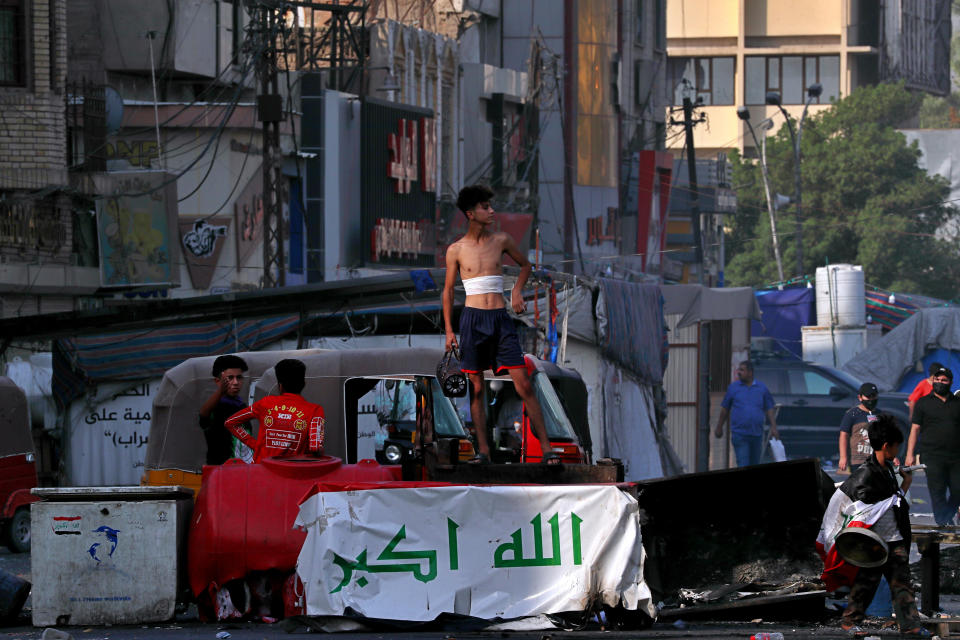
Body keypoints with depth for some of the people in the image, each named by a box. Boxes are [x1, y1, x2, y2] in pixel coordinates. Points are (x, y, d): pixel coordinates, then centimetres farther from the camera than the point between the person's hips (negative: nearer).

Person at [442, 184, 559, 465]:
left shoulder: (501, 241, 6)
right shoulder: (456, 250, 3)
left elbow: (525, 264, 24)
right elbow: (448, 290, 10)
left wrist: (517, 291, 7)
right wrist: (449, 330, 4)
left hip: (501, 319, 1)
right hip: (472, 318, -1)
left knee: (524, 385, -6)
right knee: (476, 388, 1)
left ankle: (546, 447, -6)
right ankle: (483, 450, 8)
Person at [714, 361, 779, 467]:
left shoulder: (762, 388, 6)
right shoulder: (733, 387, 3)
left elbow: (769, 409, 8)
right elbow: (725, 409, 9)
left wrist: (773, 427, -2)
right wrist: (719, 428, 11)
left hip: (756, 434, 2)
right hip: (739, 434, -2)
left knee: (754, 464, 13)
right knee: (743, 463, -11)